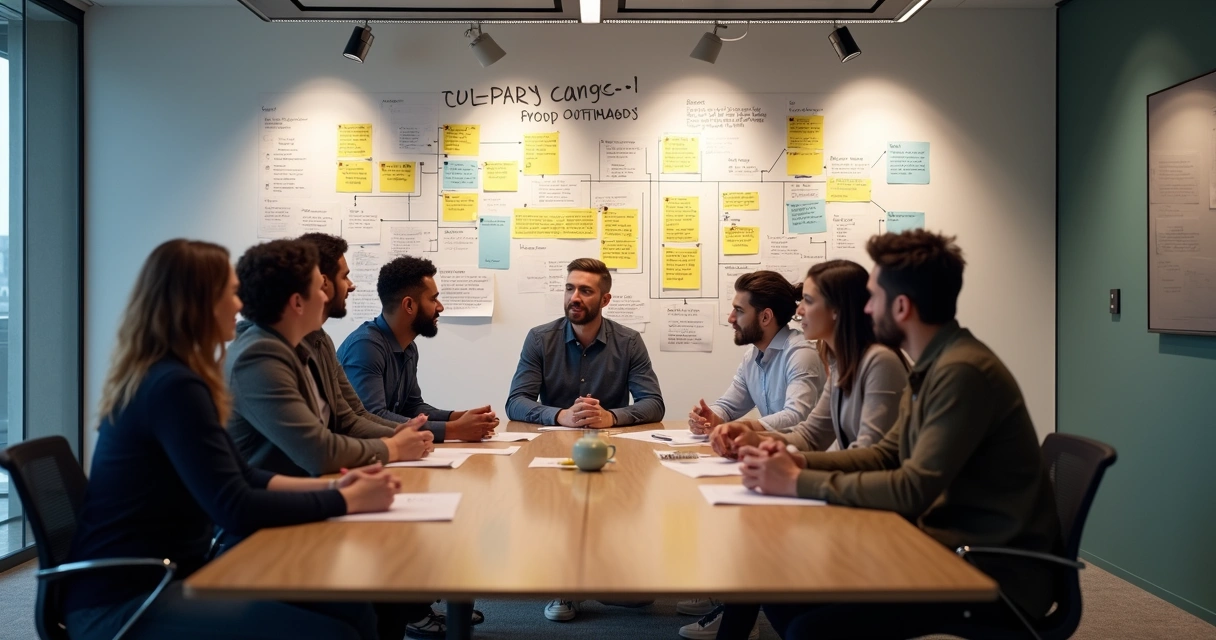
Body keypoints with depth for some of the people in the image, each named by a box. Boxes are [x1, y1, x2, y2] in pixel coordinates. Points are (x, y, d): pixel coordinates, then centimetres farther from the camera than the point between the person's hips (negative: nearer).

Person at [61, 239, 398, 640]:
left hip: (164, 578, 9)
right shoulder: (173, 386, -21)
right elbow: (236, 508, -24)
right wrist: (347, 501, -15)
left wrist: (329, 486, 2)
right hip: (123, 602, -9)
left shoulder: (162, 376, 11)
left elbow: (240, 478, 14)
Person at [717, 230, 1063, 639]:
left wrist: (798, 482, -20)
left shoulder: (963, 371, -23)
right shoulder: (933, 366, 9)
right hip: (949, 547, 9)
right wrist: (798, 461, -1)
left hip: (995, 573, -9)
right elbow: (887, 455, 14)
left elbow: (914, 490, -26)